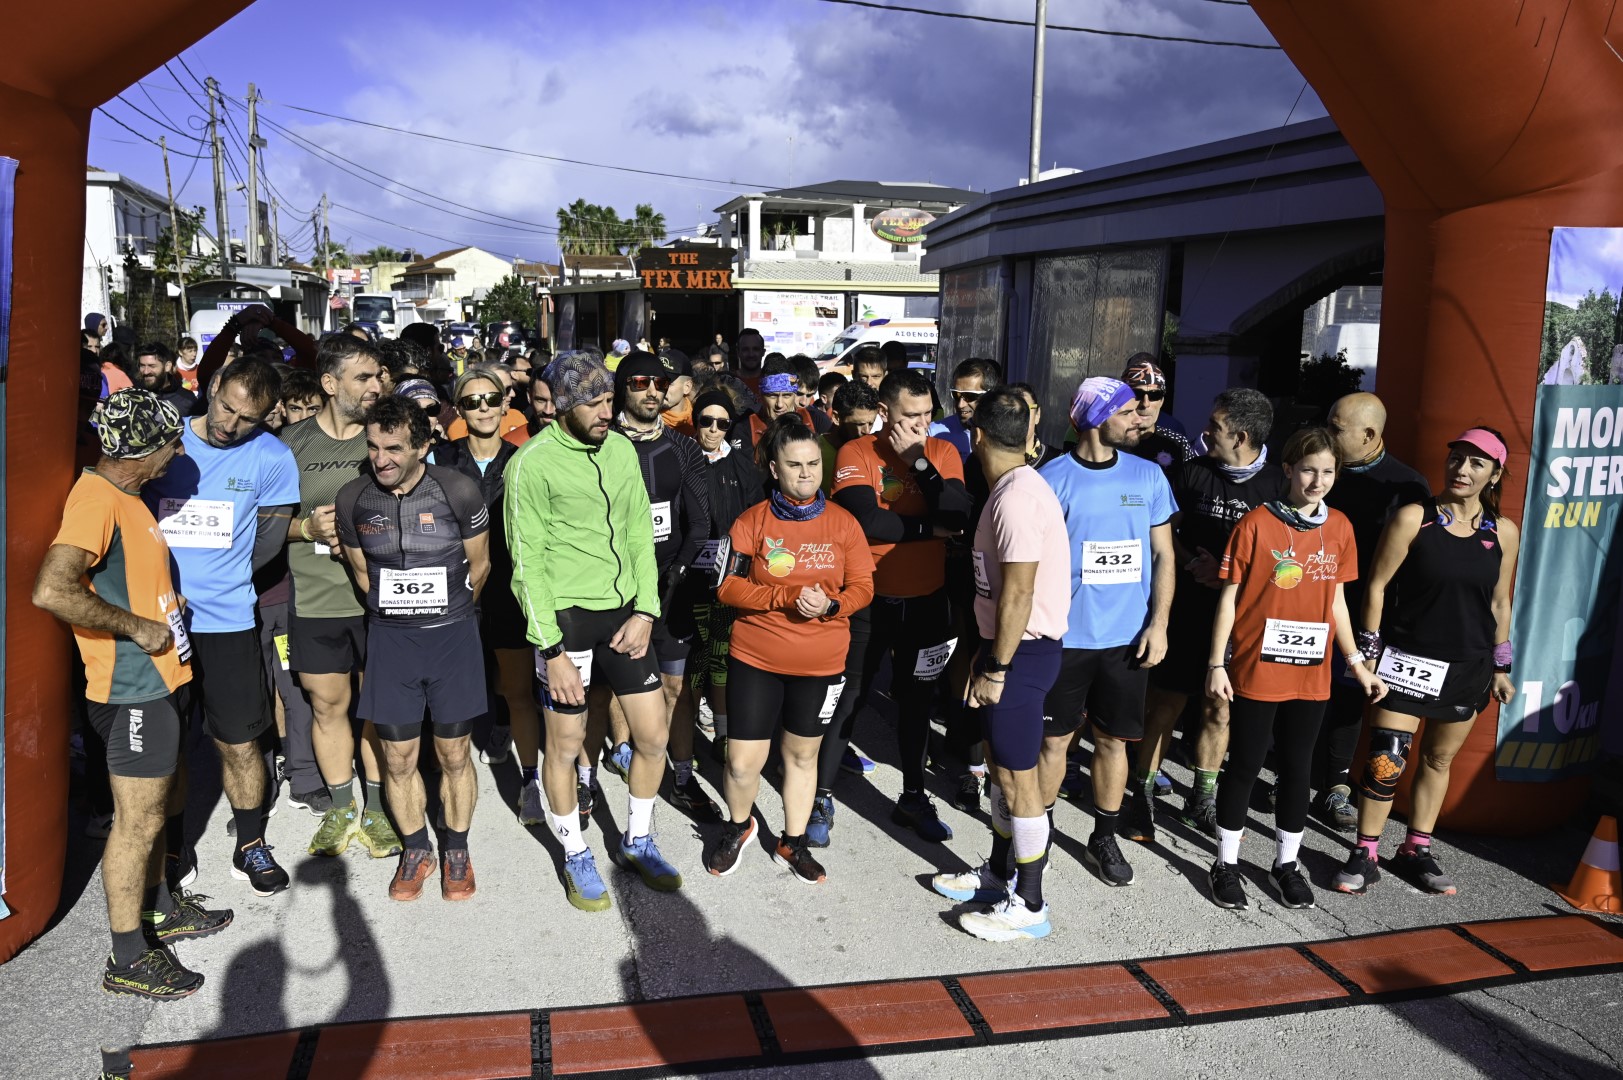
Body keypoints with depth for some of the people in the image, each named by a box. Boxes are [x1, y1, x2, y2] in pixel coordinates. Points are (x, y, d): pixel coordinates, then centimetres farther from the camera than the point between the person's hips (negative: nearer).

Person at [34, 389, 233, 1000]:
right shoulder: (96, 500, -21)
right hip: (132, 689, -10)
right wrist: (139, 626, -25)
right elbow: (51, 591, -34)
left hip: (154, 679, 10)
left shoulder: (122, 494, 11)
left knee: (155, 806, 22)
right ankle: (129, 959, 13)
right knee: (136, 821, 0)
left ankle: (159, 909, 39)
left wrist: (163, 602, 12)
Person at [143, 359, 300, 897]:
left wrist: (213, 580, -7)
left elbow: (269, 540, 3)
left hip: (227, 621, -1)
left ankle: (250, 846, 26)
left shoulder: (272, 458, -4)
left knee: (240, 743, 8)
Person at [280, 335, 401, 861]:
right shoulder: (290, 443, 1)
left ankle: (376, 808, 24)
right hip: (314, 599, 1)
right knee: (327, 704, 11)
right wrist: (308, 528, -11)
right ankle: (341, 808, 29)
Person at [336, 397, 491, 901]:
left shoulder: (458, 491, -13)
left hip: (452, 635, -2)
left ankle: (456, 851, 26)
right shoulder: (353, 499, -4)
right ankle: (416, 849, 29)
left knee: (454, 755, 6)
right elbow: (362, 571, 12)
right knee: (398, 758, 7)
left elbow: (478, 566, 1)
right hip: (389, 637, 2)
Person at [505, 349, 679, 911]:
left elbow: (640, 534, 9)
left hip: (624, 611, 5)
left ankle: (637, 840, 32)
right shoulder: (533, 462, -11)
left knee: (654, 736, 9)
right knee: (565, 745, 7)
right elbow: (528, 563, -11)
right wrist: (552, 650, -14)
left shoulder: (621, 449, 5)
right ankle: (576, 856, 29)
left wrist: (645, 612, -3)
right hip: (566, 613, -5)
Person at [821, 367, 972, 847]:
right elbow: (866, 522, -24)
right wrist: (928, 526, -15)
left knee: (916, 699, 17)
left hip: (927, 600, 4)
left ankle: (913, 797, 33)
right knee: (849, 698, 7)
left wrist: (918, 462, -20)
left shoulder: (943, 452, 0)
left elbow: (958, 517, -16)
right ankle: (822, 798, 21)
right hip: (870, 599, -3)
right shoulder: (857, 453, -10)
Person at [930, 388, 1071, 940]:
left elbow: (1018, 594, -24)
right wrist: (988, 652, 19)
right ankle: (999, 873, 35)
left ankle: (1028, 905, 13)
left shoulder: (1015, 497, -22)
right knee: (1000, 765, 20)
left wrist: (997, 669, -18)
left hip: (1021, 652, -10)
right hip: (1009, 645, 10)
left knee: (1018, 777, 0)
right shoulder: (1018, 487, 10)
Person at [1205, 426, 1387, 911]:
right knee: (1245, 764, 6)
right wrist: (1217, 664, -9)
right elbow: (1229, 597, -6)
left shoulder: (1339, 527, 5)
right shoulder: (1256, 524, -9)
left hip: (1311, 674, 4)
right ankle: (1226, 862, 21)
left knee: (1297, 767, 14)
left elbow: (1336, 599, 12)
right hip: (1256, 670, -4)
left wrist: (1357, 662, 11)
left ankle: (1287, 861, 30)